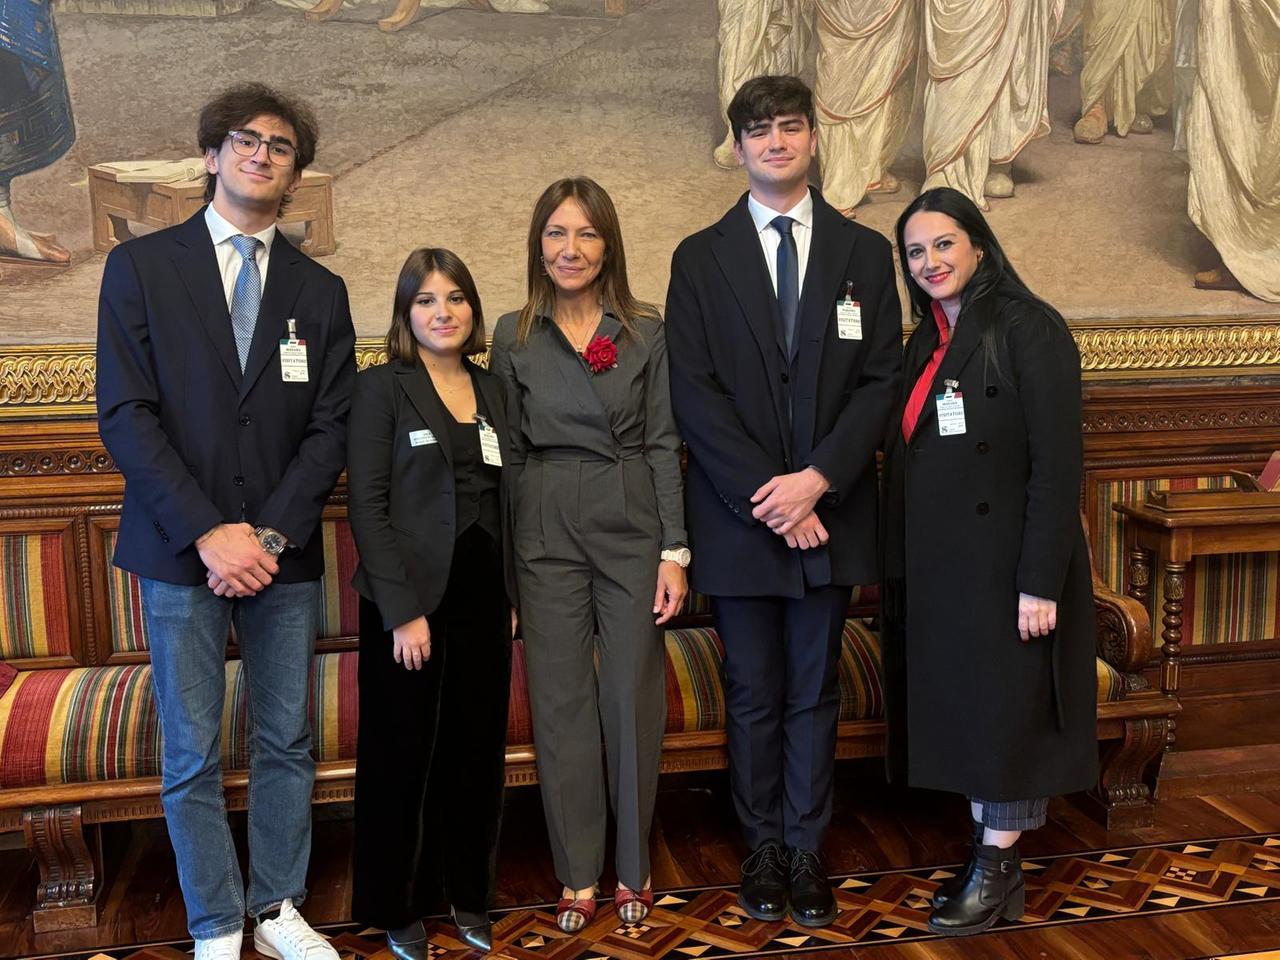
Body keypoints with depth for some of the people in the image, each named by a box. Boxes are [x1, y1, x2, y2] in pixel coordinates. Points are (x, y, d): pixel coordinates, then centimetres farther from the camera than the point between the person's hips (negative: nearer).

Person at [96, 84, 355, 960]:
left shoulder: (320, 291, 9)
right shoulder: (141, 266, 2)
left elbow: (330, 429, 3)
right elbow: (124, 415, -6)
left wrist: (267, 535, -10)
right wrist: (208, 535, -14)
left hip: (285, 556, 3)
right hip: (181, 555, -2)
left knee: (288, 745, 10)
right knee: (193, 757, 6)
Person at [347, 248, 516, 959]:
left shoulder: (493, 390, 10)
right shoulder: (382, 388, -5)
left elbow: (506, 500, 12)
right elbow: (368, 506, -10)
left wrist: (512, 597, 7)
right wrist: (403, 611, -15)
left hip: (484, 599, 5)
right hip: (411, 599, -4)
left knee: (477, 748, 11)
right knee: (403, 754, 6)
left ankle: (469, 891, 30)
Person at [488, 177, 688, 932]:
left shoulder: (647, 332, 1)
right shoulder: (514, 336, 4)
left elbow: (664, 444, 0)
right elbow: (509, 452, 6)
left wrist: (675, 550, -5)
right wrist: (503, 560, 3)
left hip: (632, 526, -1)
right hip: (547, 530, 1)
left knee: (634, 699, 5)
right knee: (561, 701, 7)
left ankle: (634, 868, 23)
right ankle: (579, 875, 20)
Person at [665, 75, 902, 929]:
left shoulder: (865, 252, 7)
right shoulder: (700, 259, 3)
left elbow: (881, 380, 0)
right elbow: (694, 393, -5)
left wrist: (818, 479, -13)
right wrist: (764, 493, -13)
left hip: (829, 510, 1)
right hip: (739, 515, -1)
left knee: (815, 691, 10)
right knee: (753, 693, 10)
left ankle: (806, 849, 24)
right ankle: (764, 848, 25)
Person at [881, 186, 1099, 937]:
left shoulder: (1030, 329, -11)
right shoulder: (927, 342, 12)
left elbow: (1058, 465, -16)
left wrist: (1040, 583, -20)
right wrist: (901, 571, 9)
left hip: (1005, 566, -7)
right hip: (937, 571, 7)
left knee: (1005, 712, 3)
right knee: (963, 713, 13)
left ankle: (998, 872, 19)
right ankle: (993, 867, 26)